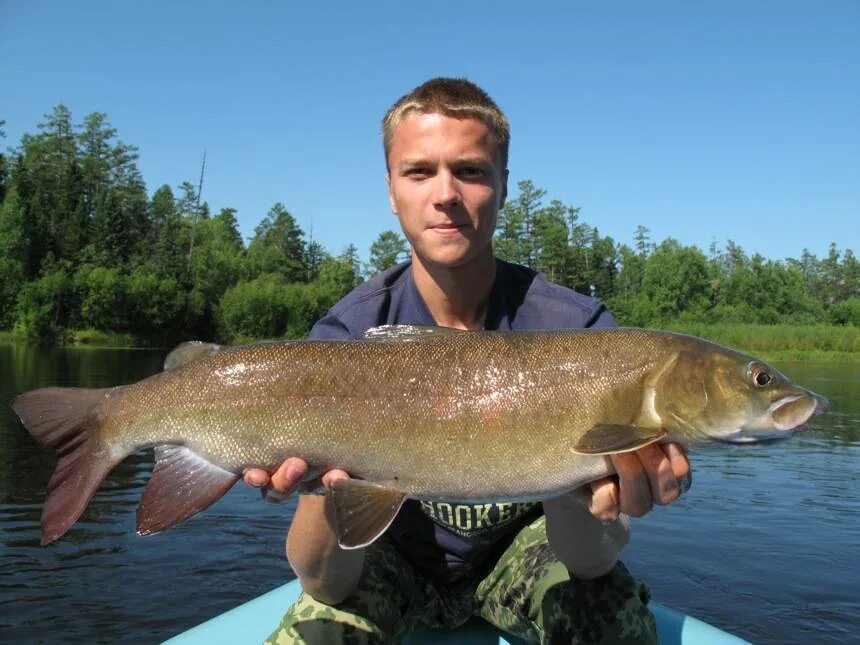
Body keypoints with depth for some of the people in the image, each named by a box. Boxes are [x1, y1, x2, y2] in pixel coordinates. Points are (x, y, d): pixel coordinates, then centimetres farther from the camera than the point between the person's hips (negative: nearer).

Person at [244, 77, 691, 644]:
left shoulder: (577, 329, -22)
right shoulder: (346, 338, -21)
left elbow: (587, 563, -25)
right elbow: (327, 585, -24)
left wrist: (577, 500, -48)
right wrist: (332, 485, -47)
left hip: (517, 552, 1)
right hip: (394, 559, 0)